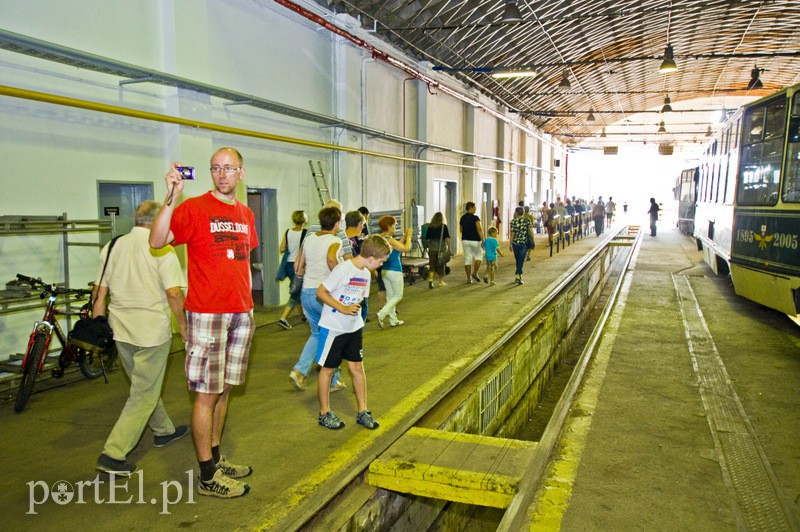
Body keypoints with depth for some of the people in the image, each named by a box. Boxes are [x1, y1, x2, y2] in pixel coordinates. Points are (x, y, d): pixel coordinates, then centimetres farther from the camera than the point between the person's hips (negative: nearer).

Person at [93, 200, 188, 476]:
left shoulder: (113, 246, 7)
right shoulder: (161, 249, -11)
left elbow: (100, 292, 8)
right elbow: (174, 293, -18)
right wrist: (183, 327, -7)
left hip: (121, 330, 7)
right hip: (152, 330, -7)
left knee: (145, 384, 23)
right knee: (144, 394, 2)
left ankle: (163, 430, 39)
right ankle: (113, 454, 1)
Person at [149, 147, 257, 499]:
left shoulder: (246, 214, 13)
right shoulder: (194, 208, -6)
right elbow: (157, 241, -19)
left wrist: (249, 302, 15)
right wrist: (171, 197, -28)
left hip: (241, 313, 6)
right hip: (207, 313, -6)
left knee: (224, 389, 15)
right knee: (207, 394, 0)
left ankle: (216, 459, 29)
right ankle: (208, 477, 12)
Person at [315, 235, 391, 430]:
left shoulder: (365, 273, 4)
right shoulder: (343, 270, -21)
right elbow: (321, 292, -19)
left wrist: (357, 314, 12)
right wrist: (343, 308, -24)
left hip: (353, 328, 7)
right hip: (332, 327, -7)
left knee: (357, 367, 8)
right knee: (327, 369, 6)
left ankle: (362, 412, 19)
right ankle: (324, 413, 20)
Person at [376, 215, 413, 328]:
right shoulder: (390, 240, -21)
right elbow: (406, 248, -17)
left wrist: (404, 236, 14)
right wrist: (409, 235, -6)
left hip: (384, 271, 8)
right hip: (395, 271, -8)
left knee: (390, 295, 15)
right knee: (398, 295, 5)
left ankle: (393, 320, 20)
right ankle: (382, 314, -9)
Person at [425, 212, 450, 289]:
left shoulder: (430, 226, 2)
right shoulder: (444, 226, -4)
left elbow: (427, 238, 10)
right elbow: (447, 238, -9)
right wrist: (449, 248, -5)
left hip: (432, 248, 1)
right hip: (442, 248, -1)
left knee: (432, 264, 4)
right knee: (441, 264, 11)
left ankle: (430, 279, -16)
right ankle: (441, 281, 19)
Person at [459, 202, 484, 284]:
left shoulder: (462, 218, 7)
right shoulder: (475, 218, -12)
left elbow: (460, 230, 17)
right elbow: (479, 229, -20)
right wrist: (482, 240, -19)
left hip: (465, 240, 5)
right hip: (475, 241, -5)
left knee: (467, 259, 5)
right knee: (479, 256, 15)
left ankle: (469, 278, 5)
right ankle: (475, 273, 2)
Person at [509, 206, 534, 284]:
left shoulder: (513, 221, -4)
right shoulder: (527, 220, -1)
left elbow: (512, 234, -4)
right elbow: (531, 231, -3)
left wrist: (510, 245, 3)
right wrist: (532, 241, 7)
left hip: (515, 243, 0)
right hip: (524, 243, 0)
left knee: (518, 260, 15)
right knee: (521, 260, 0)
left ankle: (519, 275, 25)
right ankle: (517, 276, -12)